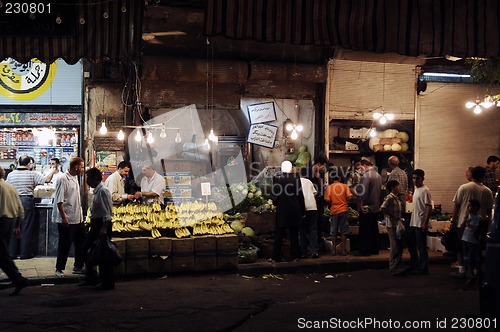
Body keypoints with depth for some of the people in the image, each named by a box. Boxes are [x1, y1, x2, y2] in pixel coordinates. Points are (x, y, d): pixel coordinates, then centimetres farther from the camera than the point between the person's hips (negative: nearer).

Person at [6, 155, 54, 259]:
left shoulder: (10, 174, 4)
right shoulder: (32, 174, -7)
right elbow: (47, 180, -10)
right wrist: (52, 172, 5)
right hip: (27, 201, -3)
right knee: (26, 228, 4)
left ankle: (12, 253, 14)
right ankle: (25, 253, 8)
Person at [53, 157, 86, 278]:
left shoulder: (75, 178, 13)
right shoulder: (63, 179, -14)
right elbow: (59, 201, -18)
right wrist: (64, 218, -21)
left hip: (78, 219, 9)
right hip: (67, 220, -9)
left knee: (81, 243, 13)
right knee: (65, 245, 0)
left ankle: (78, 266, 24)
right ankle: (59, 269, 12)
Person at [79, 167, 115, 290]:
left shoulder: (103, 191, -15)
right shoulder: (96, 191, 13)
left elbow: (107, 212, -20)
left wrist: (104, 228, -25)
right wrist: (93, 226, 20)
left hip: (102, 224, -10)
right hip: (95, 224, 10)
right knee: (87, 250, 15)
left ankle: (107, 283, 8)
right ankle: (91, 279, 26)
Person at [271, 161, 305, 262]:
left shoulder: (276, 178, -7)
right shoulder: (296, 178, -6)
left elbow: (275, 193, -2)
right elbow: (300, 195, -3)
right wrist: (302, 210, 5)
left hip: (281, 209, 0)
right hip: (294, 209, 0)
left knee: (279, 234, 6)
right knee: (294, 234, 9)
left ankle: (276, 256, 5)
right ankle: (293, 256, 11)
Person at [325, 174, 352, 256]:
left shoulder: (329, 187, 0)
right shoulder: (345, 186, 1)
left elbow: (327, 200, -7)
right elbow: (349, 197, -5)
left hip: (334, 211, 0)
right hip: (344, 210, 0)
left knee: (333, 231, 8)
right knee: (343, 231, 6)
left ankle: (334, 250, 8)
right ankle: (343, 250, 5)